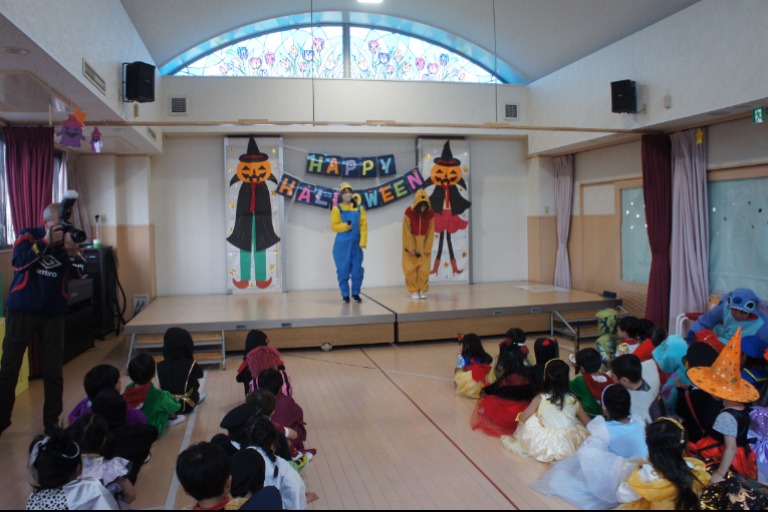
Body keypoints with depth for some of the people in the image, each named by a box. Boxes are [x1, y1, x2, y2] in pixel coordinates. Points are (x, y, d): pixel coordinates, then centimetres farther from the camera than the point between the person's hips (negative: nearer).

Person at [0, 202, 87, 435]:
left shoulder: (69, 241, 1)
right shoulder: (28, 236, -5)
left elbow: (80, 274, -10)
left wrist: (72, 251, -27)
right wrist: (46, 242, -29)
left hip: (53, 313, 2)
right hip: (22, 309, -1)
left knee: (53, 371, 5)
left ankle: (52, 422, 17)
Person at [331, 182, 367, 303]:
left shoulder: (359, 208, 6)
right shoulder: (337, 209, -1)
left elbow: (363, 226, 1)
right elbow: (334, 226, -3)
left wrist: (363, 242, -8)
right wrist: (345, 226, -22)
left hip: (356, 244, 2)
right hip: (342, 245, -2)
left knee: (357, 270, 4)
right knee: (343, 270, 2)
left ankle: (355, 293, 18)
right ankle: (345, 295, 13)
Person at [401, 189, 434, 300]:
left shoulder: (430, 214, -12)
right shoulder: (409, 212, -19)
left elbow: (431, 232, -6)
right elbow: (407, 232, -15)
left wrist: (427, 249, -8)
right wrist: (410, 248, -15)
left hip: (424, 244, 2)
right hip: (411, 243, -2)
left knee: (424, 269, 2)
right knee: (411, 268, -1)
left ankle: (423, 290, 12)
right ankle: (413, 291, 8)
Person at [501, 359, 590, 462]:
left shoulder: (540, 399, -8)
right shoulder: (573, 399, -2)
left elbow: (522, 418, 3)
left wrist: (519, 416, 26)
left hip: (548, 447, -2)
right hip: (572, 445, 2)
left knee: (531, 421, 16)